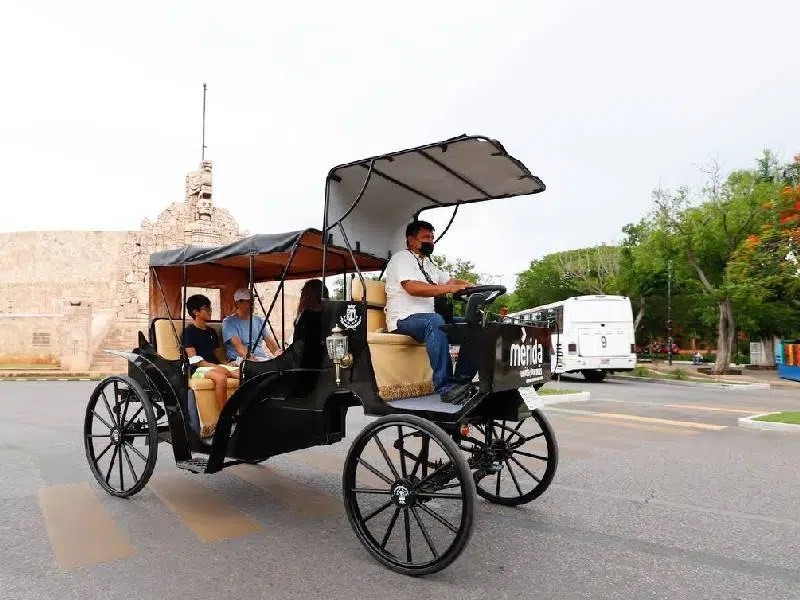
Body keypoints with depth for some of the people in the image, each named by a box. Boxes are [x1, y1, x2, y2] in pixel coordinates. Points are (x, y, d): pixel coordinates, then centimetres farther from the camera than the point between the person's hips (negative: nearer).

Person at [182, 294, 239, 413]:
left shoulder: (211, 331, 21)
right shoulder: (189, 331, 0)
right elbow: (193, 359, -9)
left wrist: (226, 365, -1)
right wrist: (216, 367, -19)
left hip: (215, 366, 7)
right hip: (198, 369, -6)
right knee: (221, 377, -39)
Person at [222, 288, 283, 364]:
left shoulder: (259, 320, 21)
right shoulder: (229, 322, 3)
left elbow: (269, 340, 9)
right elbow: (238, 345, -13)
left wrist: (277, 351, -14)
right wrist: (251, 358, -30)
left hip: (263, 358, 6)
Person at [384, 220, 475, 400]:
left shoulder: (428, 264, 25)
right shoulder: (401, 258, -3)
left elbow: (451, 281, 22)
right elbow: (413, 288, -20)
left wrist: (470, 286, -1)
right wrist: (450, 288, -27)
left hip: (427, 319, 8)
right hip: (404, 319, -8)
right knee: (435, 321, -39)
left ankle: (462, 380, -17)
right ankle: (445, 385, -39)